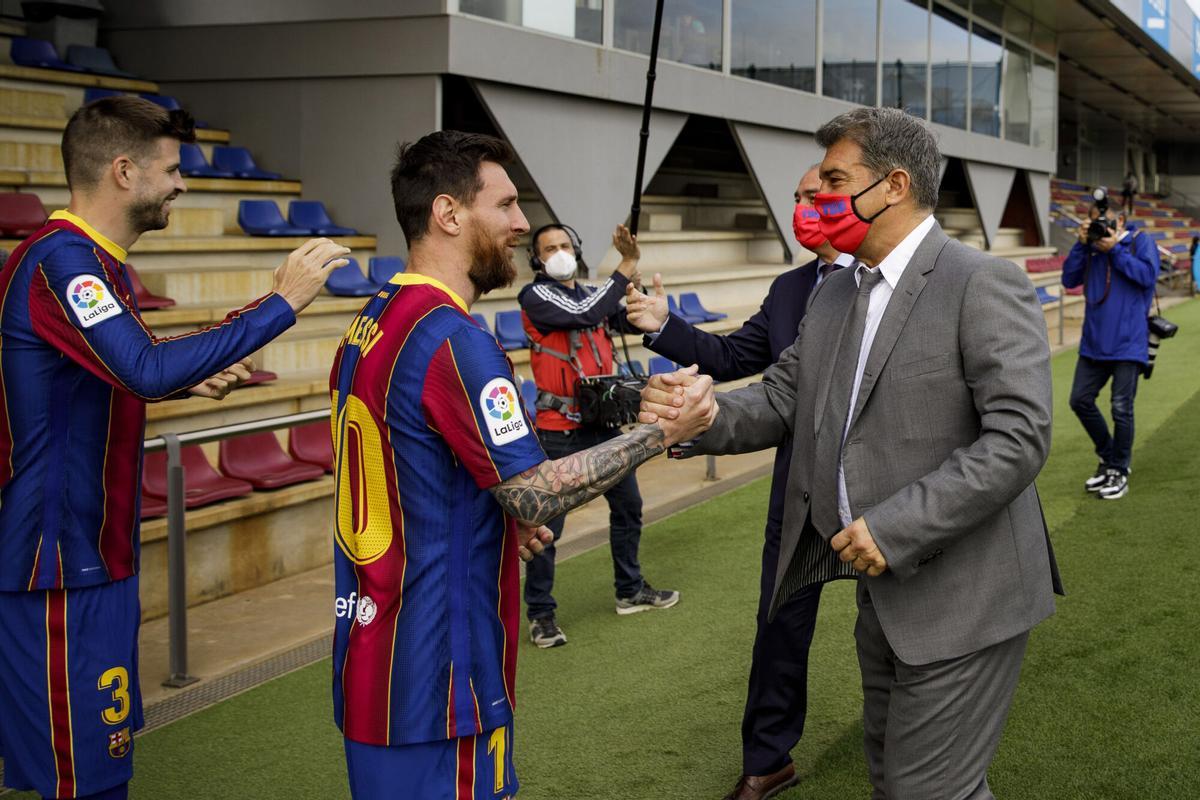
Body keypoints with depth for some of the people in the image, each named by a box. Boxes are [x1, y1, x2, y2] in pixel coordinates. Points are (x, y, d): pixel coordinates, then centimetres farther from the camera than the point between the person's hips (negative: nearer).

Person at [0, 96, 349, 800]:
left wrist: (192, 379, 9)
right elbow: (149, 369, -33)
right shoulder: (59, 261, -20)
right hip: (62, 561, -10)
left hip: (96, 551, 10)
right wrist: (284, 301, -28)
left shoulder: (92, 260, 14)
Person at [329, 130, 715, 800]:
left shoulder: (372, 323, 9)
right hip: (437, 673, -10)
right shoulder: (454, 340, -20)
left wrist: (503, 512, 15)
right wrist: (662, 434, -14)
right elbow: (539, 493, -21)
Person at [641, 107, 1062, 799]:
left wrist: (895, 528, -25)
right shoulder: (834, 293, 10)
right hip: (885, 587, 8)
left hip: (960, 597, -8)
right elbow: (783, 398, 7)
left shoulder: (984, 285, -15)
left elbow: (1019, 438, -23)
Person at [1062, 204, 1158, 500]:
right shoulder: (1092, 249, 12)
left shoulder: (1140, 241, 1)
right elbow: (1069, 279, 3)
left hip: (1127, 343, -5)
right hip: (1094, 342, 5)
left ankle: (1119, 472, 11)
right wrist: (1081, 244, -6)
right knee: (1080, 400, 6)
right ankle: (1108, 458, 25)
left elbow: (1148, 275, -13)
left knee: (1121, 409, -3)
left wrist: (1115, 250, -14)